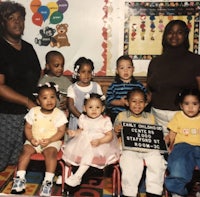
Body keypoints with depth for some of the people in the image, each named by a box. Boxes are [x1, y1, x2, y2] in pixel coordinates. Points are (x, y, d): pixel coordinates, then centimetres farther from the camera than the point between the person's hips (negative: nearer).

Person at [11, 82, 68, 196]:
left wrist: (49, 140, -21)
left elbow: (61, 131, -8)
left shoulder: (59, 114, -7)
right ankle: (20, 178, -13)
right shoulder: (33, 111, 1)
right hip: (34, 140, 3)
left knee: (50, 152, -29)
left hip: (52, 141, -3)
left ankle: (48, 181, -26)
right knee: (26, 150, -20)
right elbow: (28, 127, 4)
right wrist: (31, 139, -15)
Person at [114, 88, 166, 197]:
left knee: (158, 161, -24)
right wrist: (116, 131, -10)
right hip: (129, 148, -2)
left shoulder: (150, 117, 18)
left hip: (149, 148, 2)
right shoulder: (122, 116, 12)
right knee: (130, 163, -32)